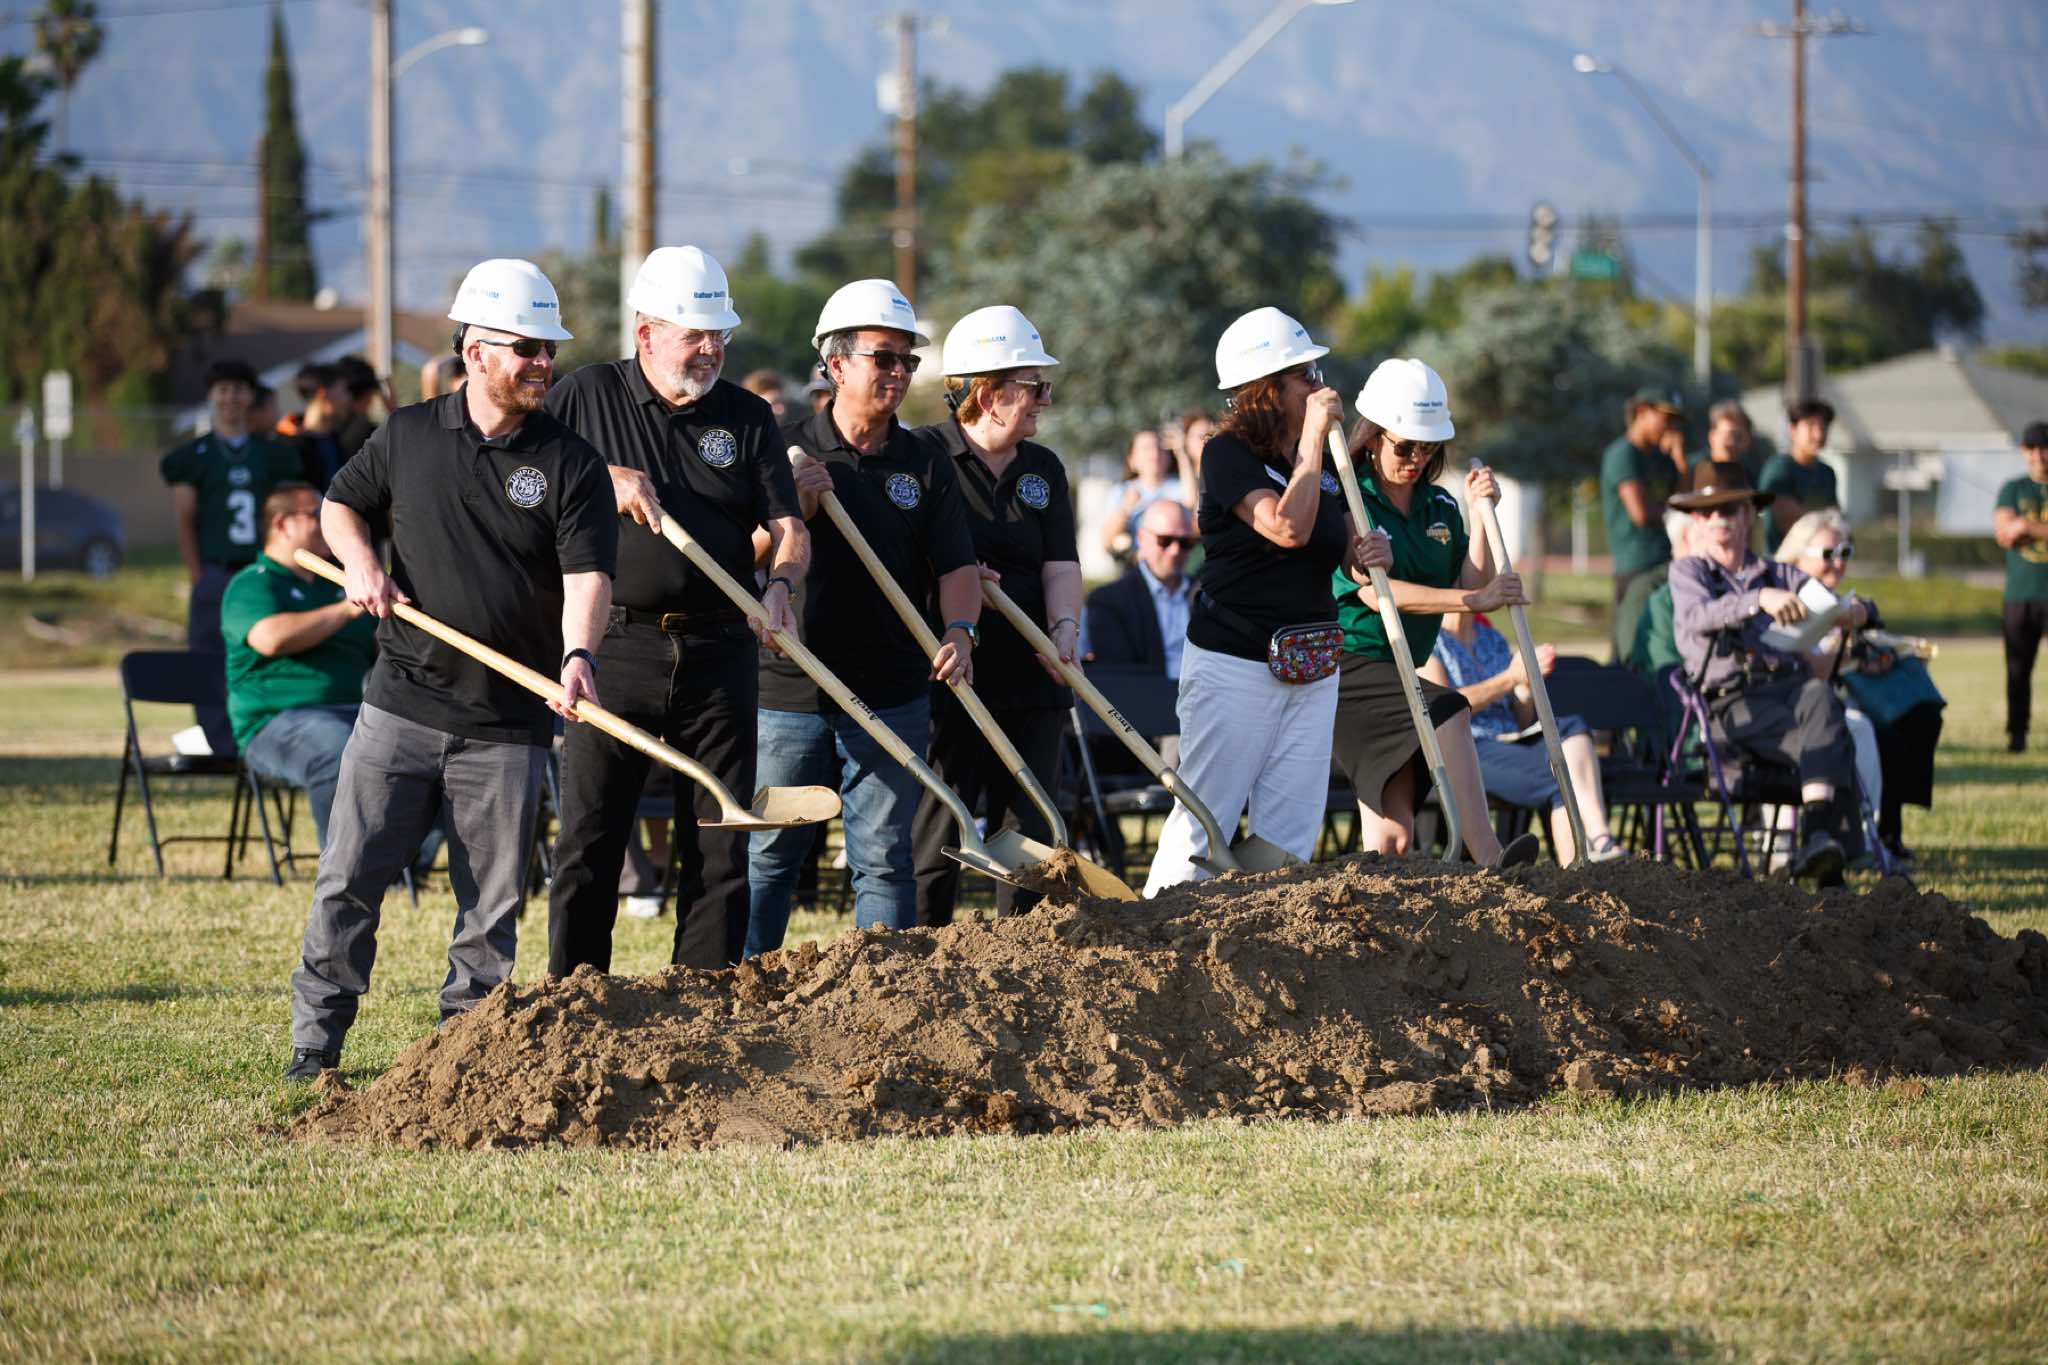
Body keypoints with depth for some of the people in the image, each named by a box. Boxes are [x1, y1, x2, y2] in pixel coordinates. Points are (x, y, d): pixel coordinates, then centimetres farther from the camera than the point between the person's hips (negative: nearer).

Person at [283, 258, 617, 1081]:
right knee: (347, 879, -1)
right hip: (401, 704, 1)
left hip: (507, 725, -1)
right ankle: (316, 1040, 8)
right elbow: (341, 504, 20)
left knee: (492, 904, 3)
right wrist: (361, 564, -2)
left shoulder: (570, 463, -1)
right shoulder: (408, 436, 5)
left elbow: (588, 573, -11)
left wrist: (576, 654, -30)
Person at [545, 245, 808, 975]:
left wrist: (781, 582, -16)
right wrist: (603, 479, -10)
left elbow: (787, 526, 5)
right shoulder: (589, 396, 5)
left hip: (718, 651, 2)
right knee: (590, 838, -2)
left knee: (720, 845, 3)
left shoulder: (747, 417, 10)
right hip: (615, 646, -2)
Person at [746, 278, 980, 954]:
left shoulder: (925, 465, 8)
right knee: (766, 856, 3)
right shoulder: (786, 449, 2)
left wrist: (959, 629, -17)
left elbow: (956, 567, 3)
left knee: (884, 860, 3)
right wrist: (791, 511, -14)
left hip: (890, 694, 1)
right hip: (788, 689, -1)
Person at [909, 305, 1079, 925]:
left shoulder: (1043, 469, 13)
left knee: (1031, 837, 6)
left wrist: (1064, 626, -15)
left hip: (1030, 677, 5)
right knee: (935, 839, -4)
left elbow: (1061, 564, 4)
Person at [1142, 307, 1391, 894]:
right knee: (1204, 823, -4)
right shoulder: (1227, 455, -11)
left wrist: (1366, 553, -3)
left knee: (1291, 833, 4)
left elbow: (1335, 547, 21)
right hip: (1232, 664, -7)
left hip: (1310, 667, 7)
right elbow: (1288, 528, -25)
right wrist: (1313, 437, -19)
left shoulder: (1322, 460, 11)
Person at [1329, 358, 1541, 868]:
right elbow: (1373, 592, -19)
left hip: (1397, 671, 8)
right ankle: (1489, 863, -40)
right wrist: (1474, 599, -25)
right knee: (1447, 709, -31)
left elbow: (1471, 586, 4)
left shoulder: (1440, 508, 12)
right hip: (1343, 663, -8)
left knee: (1393, 834, -1)